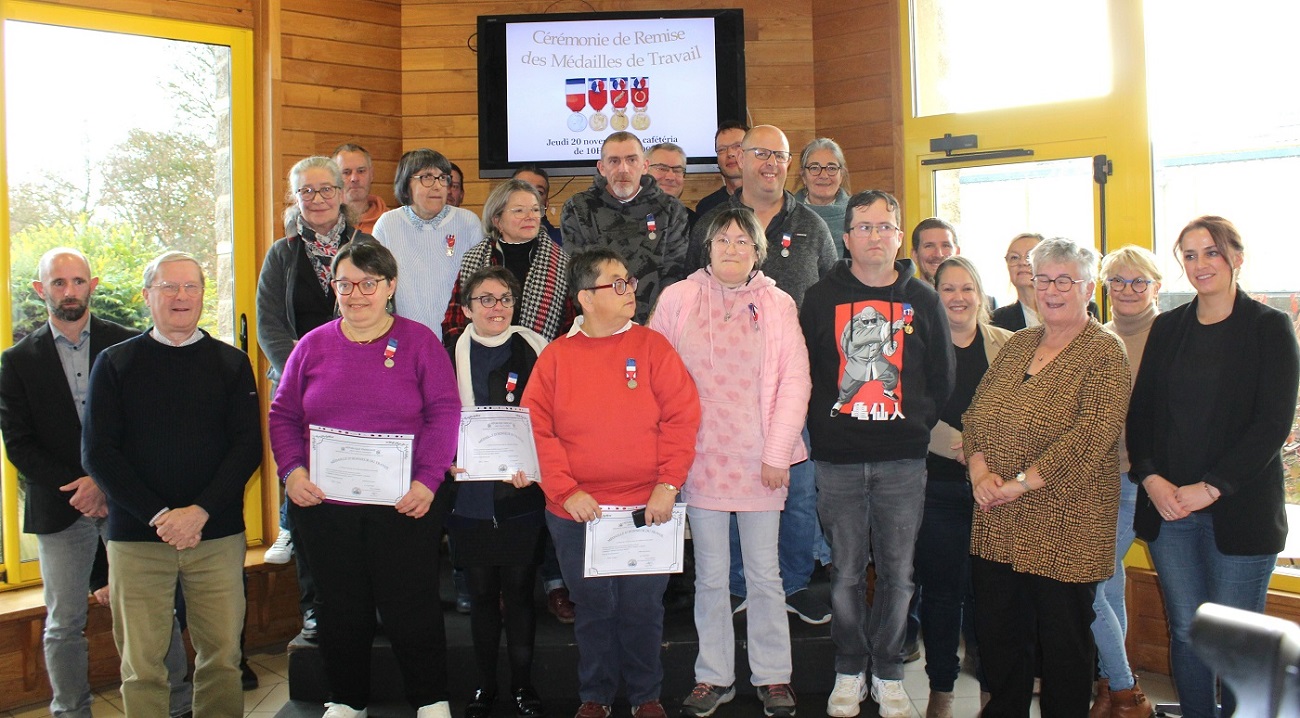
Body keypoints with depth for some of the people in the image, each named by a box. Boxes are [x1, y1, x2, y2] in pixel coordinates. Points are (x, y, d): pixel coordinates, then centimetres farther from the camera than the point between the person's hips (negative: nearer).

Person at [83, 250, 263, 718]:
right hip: (136, 536, 0)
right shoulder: (115, 364, 7)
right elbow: (97, 453, 0)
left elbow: (248, 446, 1)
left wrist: (200, 512, -12)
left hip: (217, 535, 1)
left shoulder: (232, 364, 9)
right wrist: (158, 516, -10)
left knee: (222, 657, 3)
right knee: (141, 664, 3)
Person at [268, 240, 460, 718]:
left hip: (403, 505, -3)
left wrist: (428, 479, -15)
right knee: (340, 608, 14)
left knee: (411, 607, 5)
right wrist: (292, 470, -5)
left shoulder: (419, 341, -1)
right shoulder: (313, 345, 7)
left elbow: (444, 414, -5)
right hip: (323, 504, 3)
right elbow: (283, 415, 10)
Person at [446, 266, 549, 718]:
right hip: (470, 498, 2)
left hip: (521, 497, -1)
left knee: (519, 591, 5)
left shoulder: (535, 352, 1)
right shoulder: (451, 356, 6)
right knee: (481, 593, 10)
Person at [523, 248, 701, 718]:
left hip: (648, 509, 0)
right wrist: (565, 491, -11)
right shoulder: (556, 355, 0)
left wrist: (668, 485, -10)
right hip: (576, 514, 0)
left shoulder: (652, 346, -1)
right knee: (593, 609, 12)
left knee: (643, 608, 9)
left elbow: (683, 416, -4)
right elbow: (537, 429, -4)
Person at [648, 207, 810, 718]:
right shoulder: (677, 298, 4)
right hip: (701, 458, 1)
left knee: (765, 575, 8)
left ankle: (772, 676, 22)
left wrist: (777, 453, -7)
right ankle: (714, 677, 22)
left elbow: (795, 380, 0)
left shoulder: (777, 304, 3)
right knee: (710, 576, 9)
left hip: (760, 460, 0)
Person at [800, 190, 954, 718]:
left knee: (898, 572, 5)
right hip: (838, 460, 0)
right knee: (846, 572, 6)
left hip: (903, 460, 1)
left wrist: (918, 427, 6)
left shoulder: (923, 300, 7)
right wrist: (823, 427, 2)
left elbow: (942, 378, 11)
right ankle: (850, 671, 22)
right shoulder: (821, 298, 5)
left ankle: (888, 674, 21)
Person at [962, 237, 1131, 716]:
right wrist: (979, 470, -7)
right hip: (998, 524, 6)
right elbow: (975, 412, 10)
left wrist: (1021, 483, -18)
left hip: (1064, 527, -6)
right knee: (997, 634, 14)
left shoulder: (1105, 352, -7)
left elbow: (1090, 436, -17)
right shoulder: (1018, 344, 13)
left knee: (1063, 641, 7)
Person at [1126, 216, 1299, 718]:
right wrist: (1150, 477, -7)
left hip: (1238, 509, -3)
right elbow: (1139, 412, 9)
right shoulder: (1167, 328, 10)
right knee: (1185, 632, 9)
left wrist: (1210, 488, -15)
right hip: (1167, 505, 4)